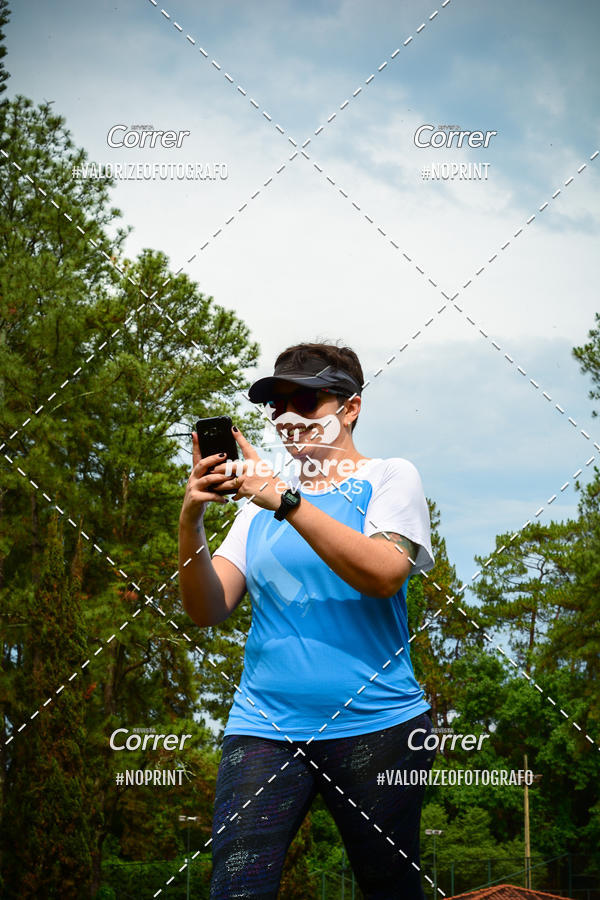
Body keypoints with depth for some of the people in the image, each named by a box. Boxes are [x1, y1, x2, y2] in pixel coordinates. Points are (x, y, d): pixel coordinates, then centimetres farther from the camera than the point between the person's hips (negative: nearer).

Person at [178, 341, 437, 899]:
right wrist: (191, 522, -10)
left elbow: (383, 574, -15)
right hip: (264, 728, 3)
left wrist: (286, 499, -21)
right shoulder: (261, 500, 16)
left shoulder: (389, 477, 5)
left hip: (374, 726, -2)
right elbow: (207, 611, 7)